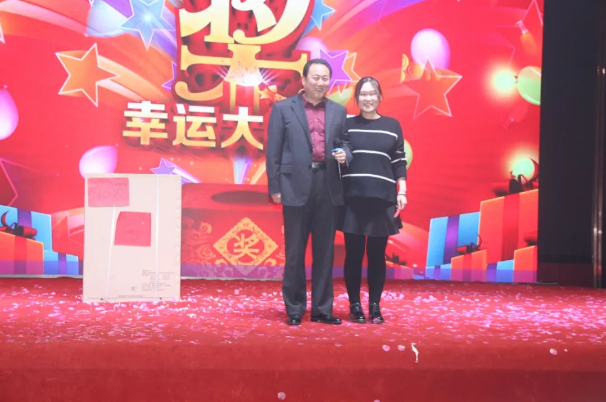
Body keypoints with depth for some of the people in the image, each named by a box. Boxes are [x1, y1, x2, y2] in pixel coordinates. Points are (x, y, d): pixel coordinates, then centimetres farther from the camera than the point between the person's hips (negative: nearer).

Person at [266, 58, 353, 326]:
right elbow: (274, 152, 0)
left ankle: (322, 309, 17)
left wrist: (344, 154, -9)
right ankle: (294, 309, 15)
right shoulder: (283, 109, 2)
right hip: (297, 186, -3)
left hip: (329, 187, 3)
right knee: (295, 252, 4)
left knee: (325, 251, 8)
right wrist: (274, 187, -5)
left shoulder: (338, 111, 12)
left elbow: (344, 143, 15)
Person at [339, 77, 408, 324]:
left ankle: (375, 307, 12)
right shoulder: (347, 124, 6)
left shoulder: (392, 125, 8)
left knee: (377, 254, 5)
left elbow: (399, 162, 9)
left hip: (382, 198, 1)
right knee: (354, 253, 2)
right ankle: (355, 305, 12)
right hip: (353, 198, -1)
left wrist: (402, 192, 1)